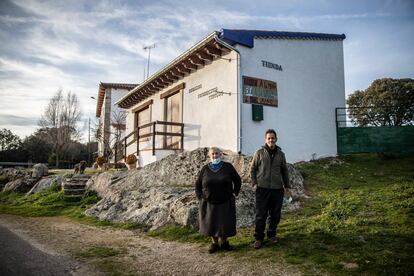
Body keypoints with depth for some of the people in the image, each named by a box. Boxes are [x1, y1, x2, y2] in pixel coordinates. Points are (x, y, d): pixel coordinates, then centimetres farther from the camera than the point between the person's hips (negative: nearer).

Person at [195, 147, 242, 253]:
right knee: (211, 223, 7)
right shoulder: (205, 169, 1)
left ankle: (224, 242, 27)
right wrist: (200, 197, 1)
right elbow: (198, 184, 9)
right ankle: (214, 243, 25)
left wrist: (234, 193, 1)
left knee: (225, 223, 7)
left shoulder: (228, 167, -2)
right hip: (209, 203, 1)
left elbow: (237, 180, 8)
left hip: (225, 202, -1)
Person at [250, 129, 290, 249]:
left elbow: (284, 171, 16)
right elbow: (252, 168, 3)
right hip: (262, 188, -3)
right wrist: (254, 183, -5)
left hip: (277, 189, 3)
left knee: (275, 215, 10)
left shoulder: (280, 154, 10)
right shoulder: (259, 153, 1)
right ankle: (258, 238, 11)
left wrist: (286, 185, 11)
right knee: (260, 215, -1)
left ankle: (272, 235, 28)